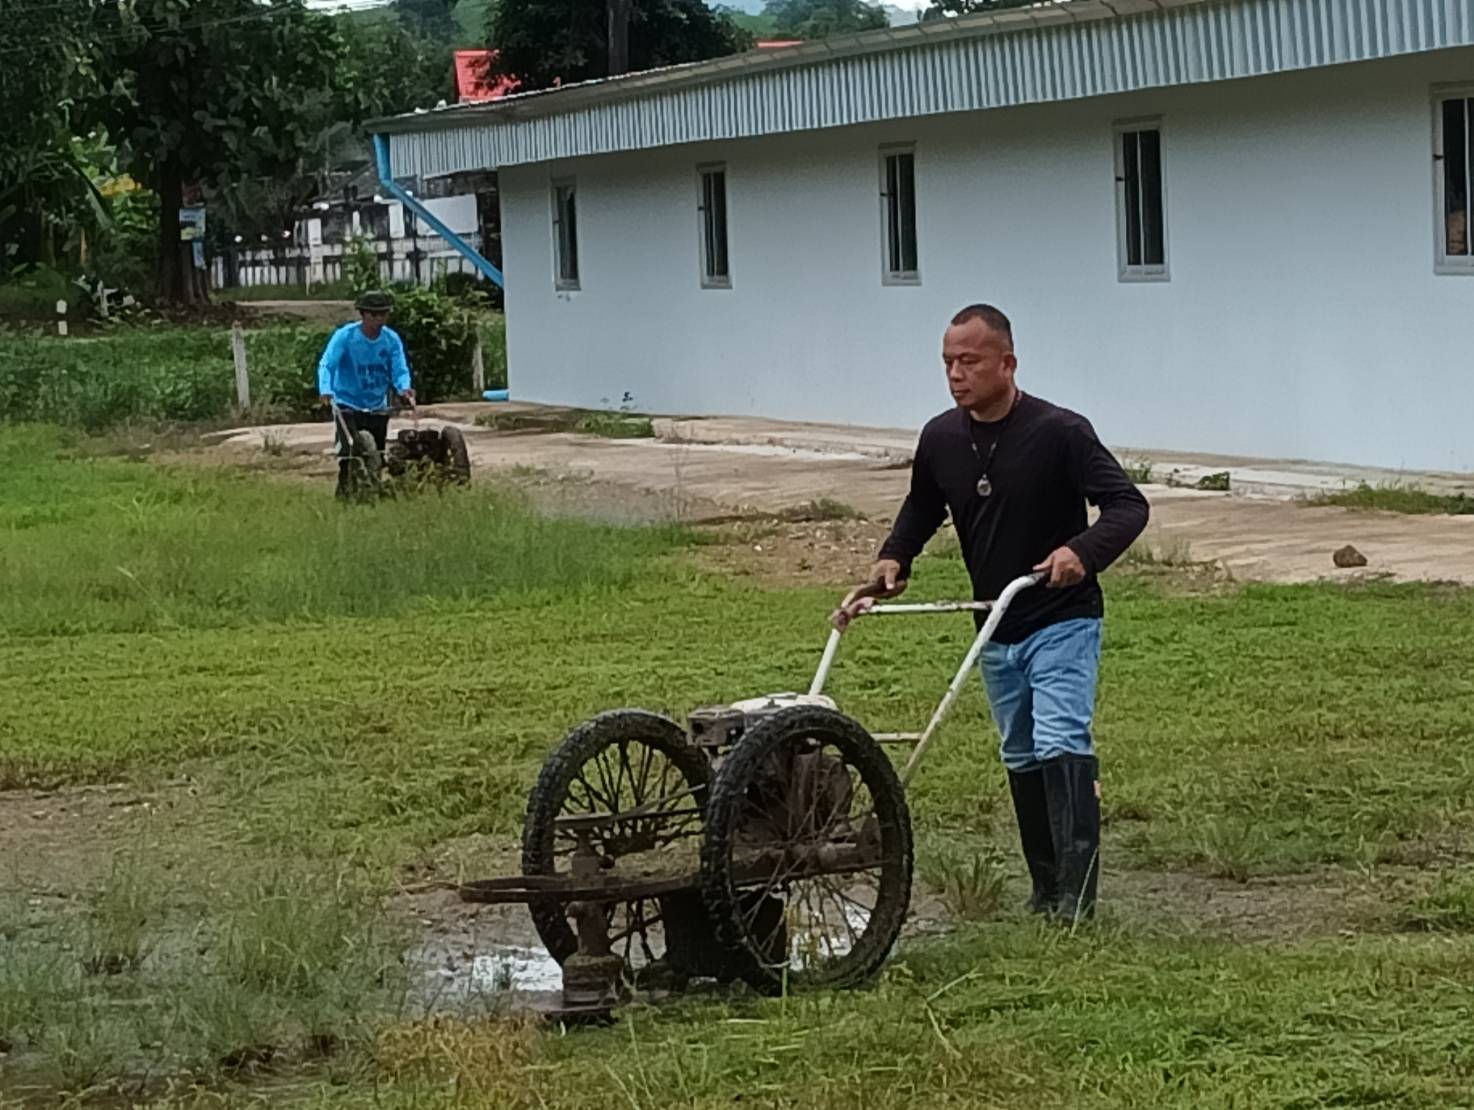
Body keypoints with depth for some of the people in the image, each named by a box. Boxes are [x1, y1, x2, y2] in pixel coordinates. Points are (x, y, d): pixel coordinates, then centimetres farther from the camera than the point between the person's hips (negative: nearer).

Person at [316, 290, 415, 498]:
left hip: (378, 408, 4)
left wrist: (404, 387, -33)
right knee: (349, 450, -19)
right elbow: (327, 364, -21)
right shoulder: (345, 336, -13)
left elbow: (399, 369, -9)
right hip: (348, 405, -4)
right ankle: (344, 489, -10)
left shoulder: (392, 339, -3)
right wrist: (325, 390, -40)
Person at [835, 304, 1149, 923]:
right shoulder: (941, 439, 0)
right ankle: (1046, 888, 22)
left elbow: (1128, 505, -18)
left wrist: (1082, 552, -36)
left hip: (1062, 622, -7)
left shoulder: (1059, 432, -18)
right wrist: (894, 560, -1)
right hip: (996, 630, 7)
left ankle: (1079, 890, -21)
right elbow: (921, 510, 18)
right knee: (1021, 759, 12)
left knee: (1060, 744, -20)